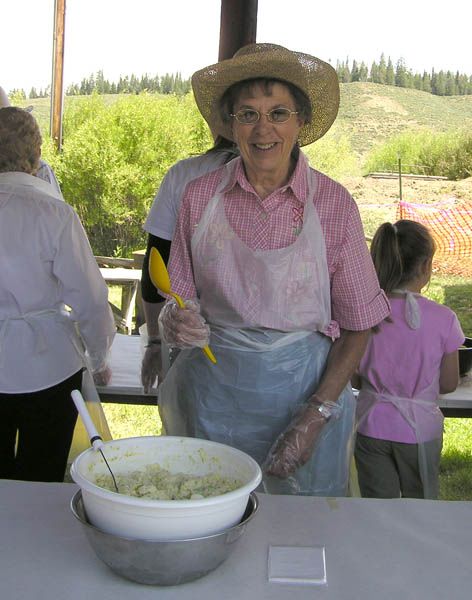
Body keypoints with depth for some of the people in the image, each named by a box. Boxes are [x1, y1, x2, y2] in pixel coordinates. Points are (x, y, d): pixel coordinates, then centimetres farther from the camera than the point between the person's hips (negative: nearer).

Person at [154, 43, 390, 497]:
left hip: (305, 391, -1)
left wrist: (316, 417, -12)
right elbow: (180, 298, 5)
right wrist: (174, 322, -18)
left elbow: (357, 326, -4)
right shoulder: (200, 195, -3)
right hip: (213, 395, 2)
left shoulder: (333, 203, -7)